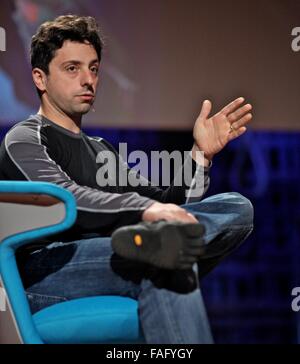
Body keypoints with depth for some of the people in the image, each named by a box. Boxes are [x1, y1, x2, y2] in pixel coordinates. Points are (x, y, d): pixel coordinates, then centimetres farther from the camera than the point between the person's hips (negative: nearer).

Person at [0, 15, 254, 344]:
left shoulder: (100, 150, 31)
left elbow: (167, 204, 21)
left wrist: (199, 154, 5)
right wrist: (144, 209, -33)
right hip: (45, 273, -7)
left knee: (236, 208, -9)